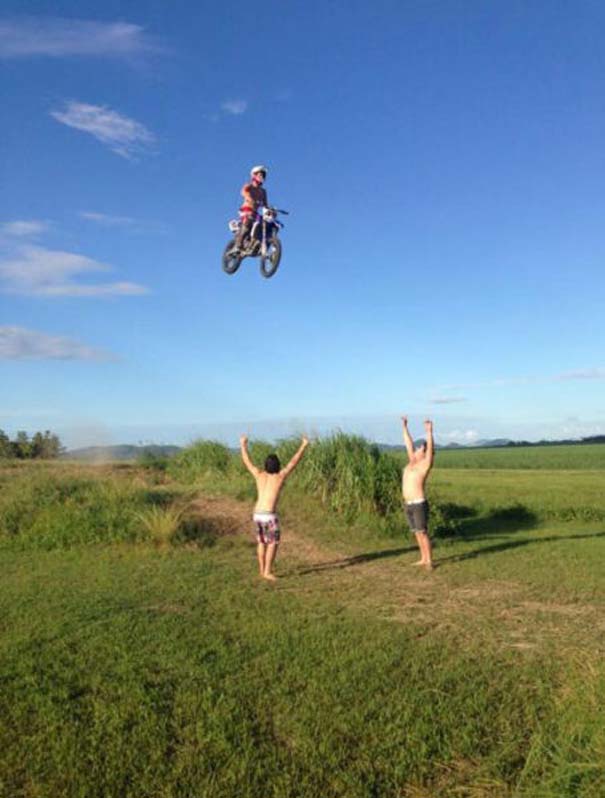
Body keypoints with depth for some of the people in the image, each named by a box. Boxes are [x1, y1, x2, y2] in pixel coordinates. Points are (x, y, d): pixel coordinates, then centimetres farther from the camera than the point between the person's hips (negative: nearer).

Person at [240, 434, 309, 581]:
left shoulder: (259, 475, 6)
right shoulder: (280, 476, -3)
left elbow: (246, 461, 17)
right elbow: (294, 461, 0)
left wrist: (243, 445, 30)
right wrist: (304, 445, 8)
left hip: (257, 514, 6)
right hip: (269, 515, -5)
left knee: (261, 542, 18)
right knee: (273, 543, 5)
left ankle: (262, 570, 24)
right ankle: (267, 571, 1)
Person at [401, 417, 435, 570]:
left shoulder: (425, 464, -6)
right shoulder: (412, 462, 13)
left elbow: (430, 448, -20)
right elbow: (408, 444, 18)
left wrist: (429, 431, -29)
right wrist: (405, 427, 20)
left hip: (419, 504, -8)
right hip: (408, 505, 8)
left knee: (423, 533, -4)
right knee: (417, 533, 13)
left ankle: (429, 561, 3)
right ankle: (423, 559, 22)